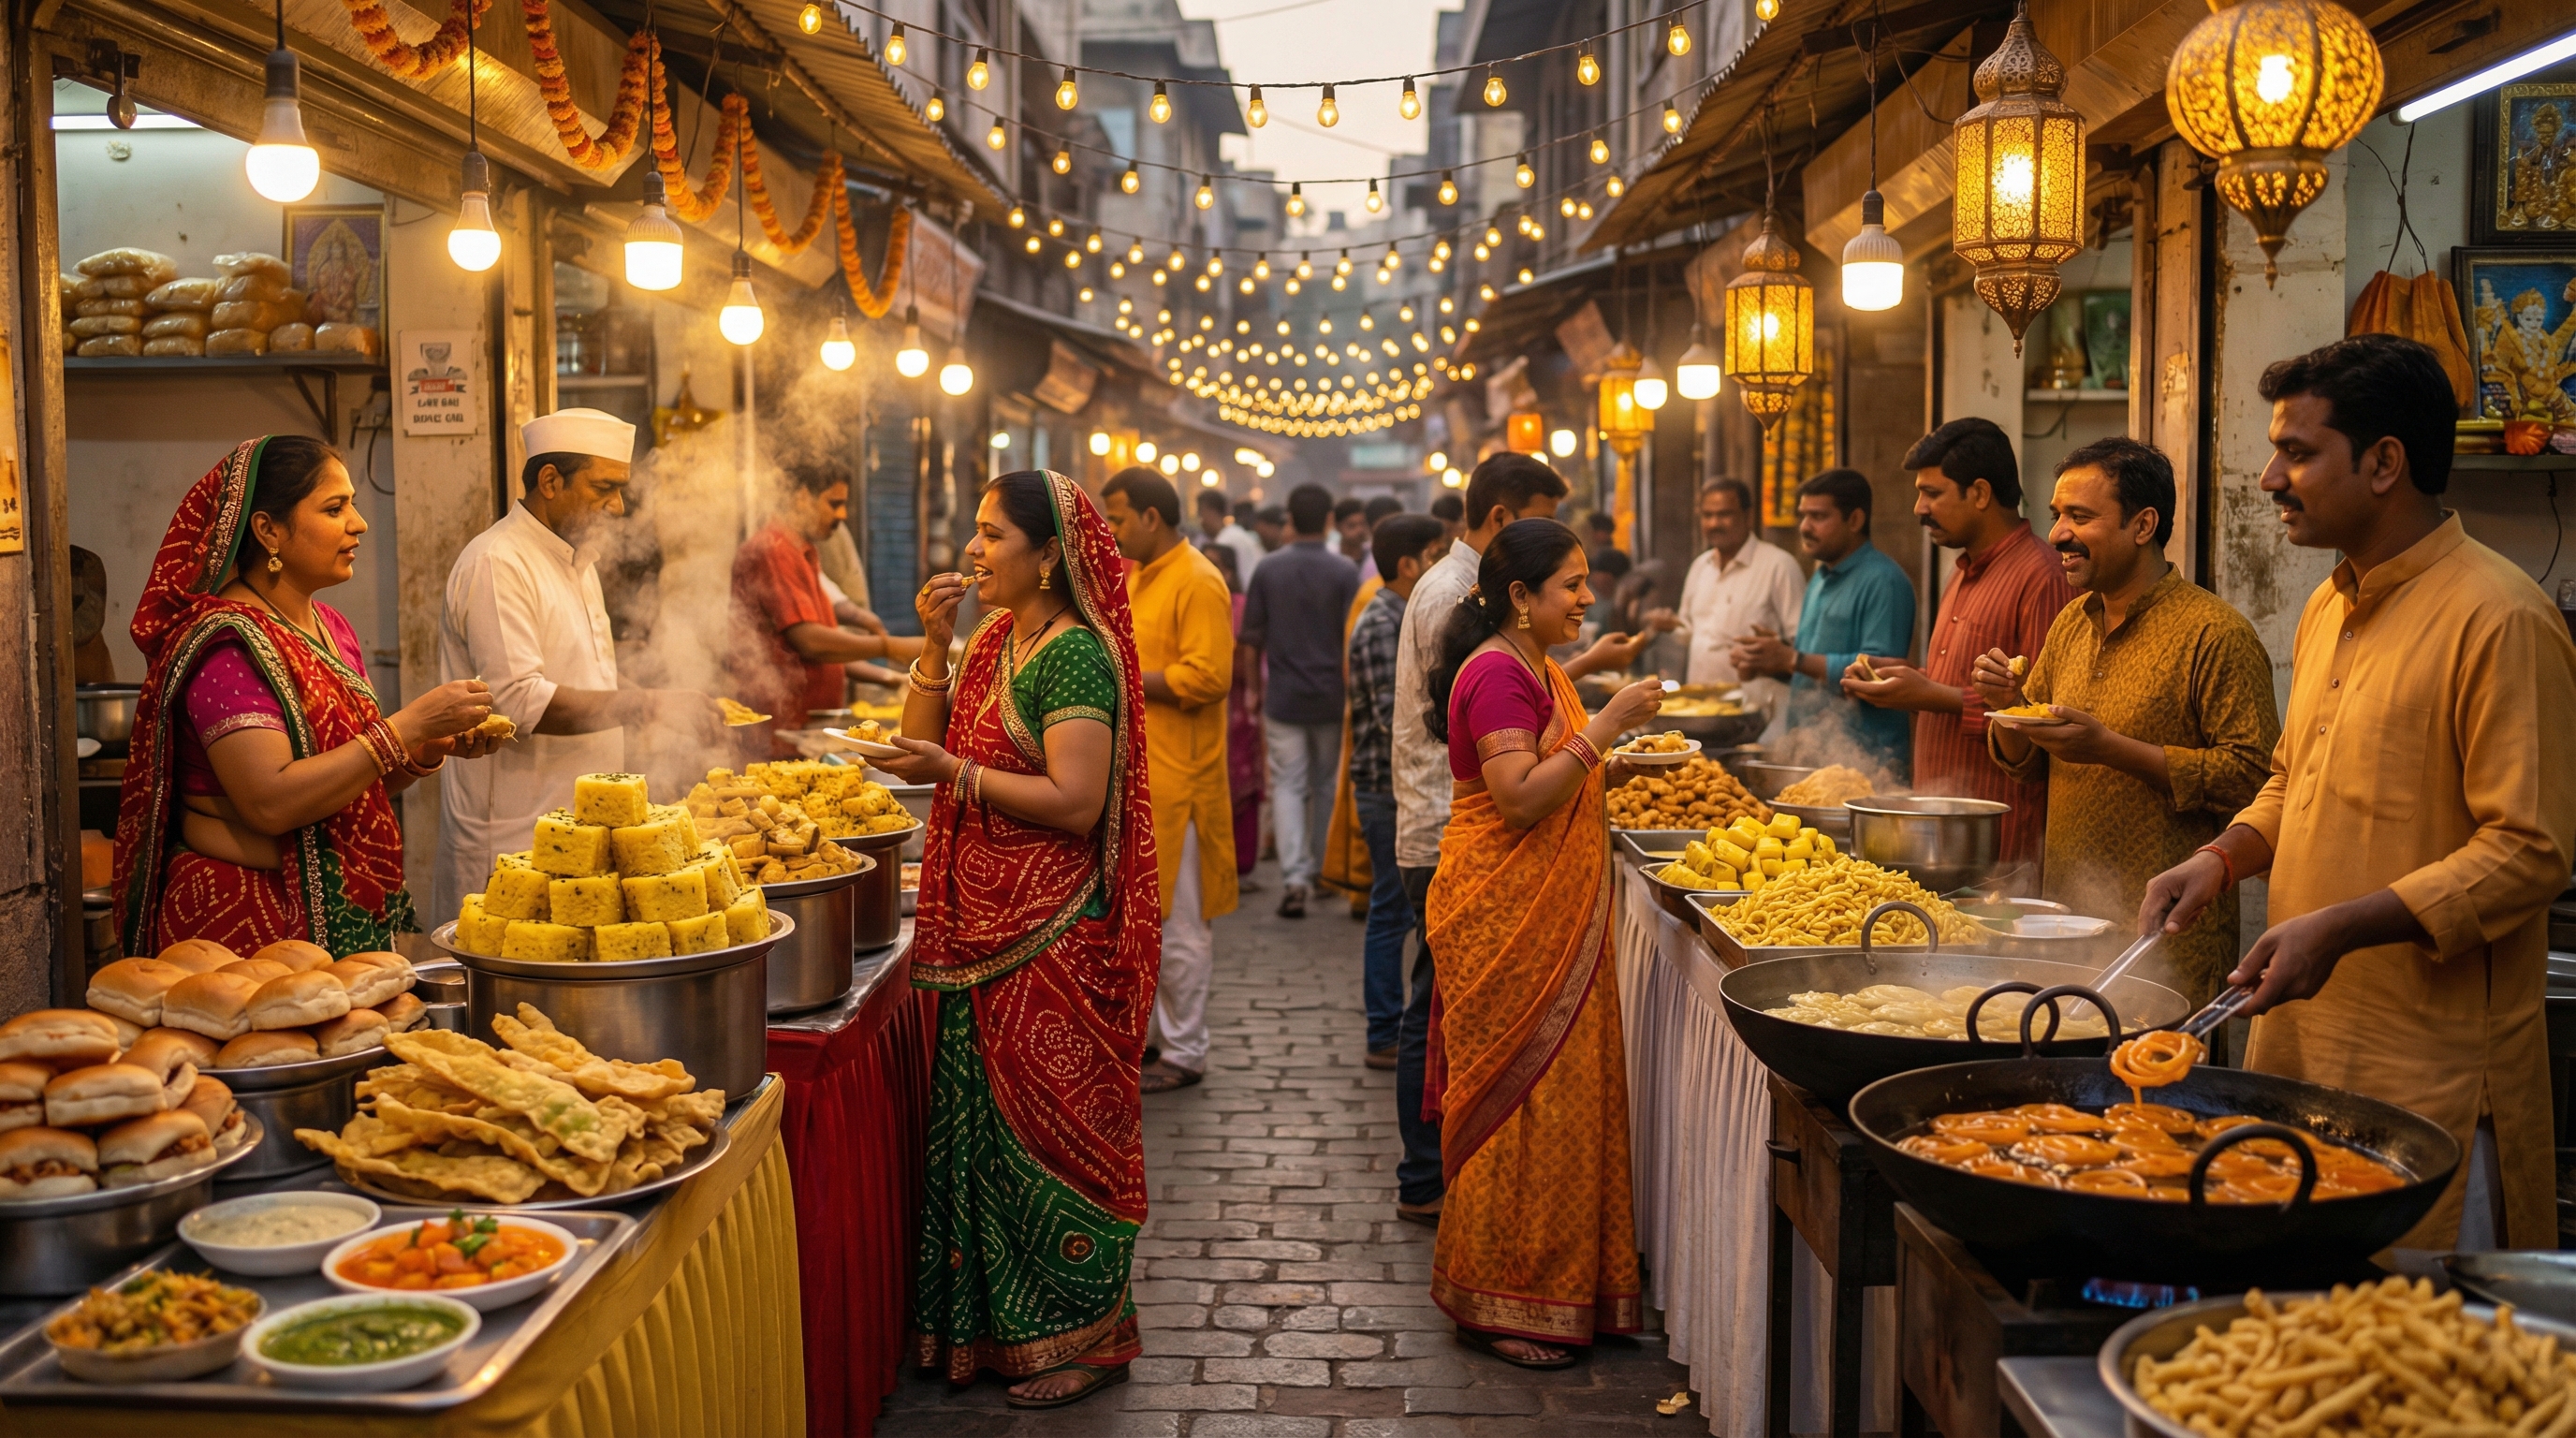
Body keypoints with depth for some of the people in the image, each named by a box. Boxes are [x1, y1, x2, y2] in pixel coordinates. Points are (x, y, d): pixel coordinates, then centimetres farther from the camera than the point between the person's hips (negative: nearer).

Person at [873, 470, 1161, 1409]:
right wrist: (934, 645, 2)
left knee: (1048, 1128, 0)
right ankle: (990, 1323, 28)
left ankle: (1083, 1338, 14)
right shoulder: (995, 638, 13)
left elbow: (1076, 801, -22)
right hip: (984, 932, 9)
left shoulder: (1075, 653, -15)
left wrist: (956, 774, -22)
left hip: (1054, 939, -9)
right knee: (983, 1123, 15)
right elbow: (926, 742, 13)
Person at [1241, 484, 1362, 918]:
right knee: (1325, 784, 15)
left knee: (1288, 784, 3)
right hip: (1331, 695, 0)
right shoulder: (1344, 572, -8)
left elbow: (1252, 634, -1)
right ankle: (1320, 870, 25)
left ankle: (1294, 875, -13)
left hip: (1283, 695, 0)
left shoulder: (1268, 569, -3)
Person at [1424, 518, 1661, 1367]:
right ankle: (1498, 1306, 8)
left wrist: (1616, 769, 11)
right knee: (1519, 1095, -3)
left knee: (1557, 1089, 12)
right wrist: (1604, 726, -22)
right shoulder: (1496, 674, -15)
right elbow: (1519, 799, -23)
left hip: (1551, 917, 10)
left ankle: (1555, 1284, 23)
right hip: (1505, 918, -10)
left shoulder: (1536, 670, 17)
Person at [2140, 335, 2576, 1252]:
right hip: (2303, 1031, 8)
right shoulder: (2329, 608, 13)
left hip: (2429, 1070, -8)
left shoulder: (2499, 618, -15)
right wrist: (2225, 859, 5)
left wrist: (2340, 929, -23)